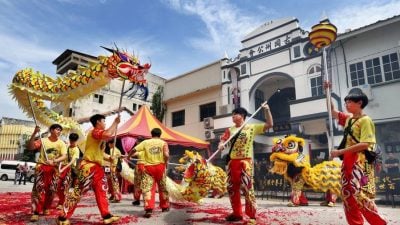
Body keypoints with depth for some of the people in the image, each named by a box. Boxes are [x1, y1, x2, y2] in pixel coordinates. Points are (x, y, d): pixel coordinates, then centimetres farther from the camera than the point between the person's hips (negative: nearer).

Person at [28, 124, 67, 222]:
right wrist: (34, 134, -22)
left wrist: (53, 161, -27)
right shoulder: (43, 140, 0)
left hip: (54, 168, 2)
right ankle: (36, 212, -8)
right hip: (41, 166, -2)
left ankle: (45, 208, 28)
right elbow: (30, 147, -13)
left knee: (51, 190, 8)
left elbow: (64, 156, -9)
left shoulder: (61, 143, 2)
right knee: (38, 188, -11)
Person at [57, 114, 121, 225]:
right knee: (78, 191, -5)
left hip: (97, 167, 10)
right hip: (89, 166, -10)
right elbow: (108, 134, -34)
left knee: (102, 191, 11)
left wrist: (108, 157, 10)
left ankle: (106, 216, 18)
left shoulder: (100, 135, 19)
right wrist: (115, 122, -20)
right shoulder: (95, 132, -11)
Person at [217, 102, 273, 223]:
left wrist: (267, 110, -10)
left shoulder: (252, 127, 1)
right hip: (232, 161, 5)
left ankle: (251, 216, 2)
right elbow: (223, 139, 2)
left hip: (245, 161, -5)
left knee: (247, 188, -8)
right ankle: (237, 213, 26)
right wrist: (221, 145, -20)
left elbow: (269, 124, -1)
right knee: (232, 188, 11)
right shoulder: (230, 129, 12)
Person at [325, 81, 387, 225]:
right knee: (348, 196, 8)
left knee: (361, 196, -12)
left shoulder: (365, 120, -9)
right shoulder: (348, 118, 13)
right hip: (348, 162, 8)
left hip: (360, 163, -8)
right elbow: (332, 111, 22)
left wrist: (340, 152, -18)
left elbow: (365, 144, -18)